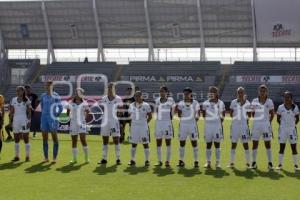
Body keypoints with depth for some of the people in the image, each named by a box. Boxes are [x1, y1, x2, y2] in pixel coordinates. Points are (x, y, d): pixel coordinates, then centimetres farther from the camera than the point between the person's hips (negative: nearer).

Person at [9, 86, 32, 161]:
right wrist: (10, 121, 4)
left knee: (26, 139, 1)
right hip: (16, 121, 4)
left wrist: (29, 121, -10)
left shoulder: (26, 100, -3)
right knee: (16, 140, 7)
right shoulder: (13, 100, 6)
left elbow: (29, 112, -3)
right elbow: (11, 112, 9)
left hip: (24, 120, -4)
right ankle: (17, 156, 14)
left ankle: (27, 156, 6)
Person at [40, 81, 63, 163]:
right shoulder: (43, 96, 10)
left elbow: (60, 108, -4)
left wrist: (56, 115, -7)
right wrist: (44, 113, 13)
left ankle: (54, 158, 4)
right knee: (44, 138, 6)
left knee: (55, 138, -1)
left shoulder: (55, 96, -6)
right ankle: (46, 158, 14)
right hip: (44, 118, 5)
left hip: (52, 118, -5)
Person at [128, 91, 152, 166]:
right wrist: (134, 121, 6)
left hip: (143, 126, -3)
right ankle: (132, 160, 16)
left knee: (145, 143, 0)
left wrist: (145, 122, -1)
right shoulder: (131, 105, 5)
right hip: (134, 126, 3)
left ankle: (147, 160, 8)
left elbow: (150, 116, 5)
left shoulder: (146, 105, -3)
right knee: (133, 143, 8)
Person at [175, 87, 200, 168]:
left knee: (194, 142, 0)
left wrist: (197, 117, -13)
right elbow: (179, 115, 2)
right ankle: (181, 160, 13)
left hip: (192, 124, -2)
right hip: (183, 124, 2)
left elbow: (198, 113, 4)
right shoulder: (181, 103, 6)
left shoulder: (195, 103, 0)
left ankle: (196, 161, 6)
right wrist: (177, 111, -14)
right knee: (182, 142, 5)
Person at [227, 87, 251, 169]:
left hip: (244, 125, -2)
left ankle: (248, 163, 6)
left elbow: (249, 115, 1)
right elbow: (231, 114, 8)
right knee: (233, 144, 5)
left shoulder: (247, 103, 1)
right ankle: (232, 163, 12)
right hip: (235, 124, 2)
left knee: (245, 144, -1)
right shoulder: (233, 102, 5)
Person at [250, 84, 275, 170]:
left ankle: (270, 162, 8)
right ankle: (254, 162, 10)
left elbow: (272, 114, 8)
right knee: (255, 143, 3)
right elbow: (252, 113, 10)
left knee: (267, 143, 1)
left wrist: (269, 122, 2)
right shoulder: (254, 101, 3)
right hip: (256, 124, 1)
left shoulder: (269, 101, 1)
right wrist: (256, 119, -1)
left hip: (266, 124, -1)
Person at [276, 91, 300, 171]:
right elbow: (278, 119, 7)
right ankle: (280, 164, 10)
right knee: (282, 147, 4)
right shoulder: (281, 107, -1)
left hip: (292, 129, 0)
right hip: (283, 129, 0)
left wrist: (293, 124, 0)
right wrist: (282, 124, 1)